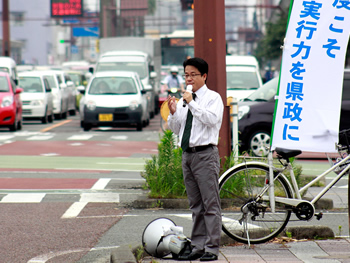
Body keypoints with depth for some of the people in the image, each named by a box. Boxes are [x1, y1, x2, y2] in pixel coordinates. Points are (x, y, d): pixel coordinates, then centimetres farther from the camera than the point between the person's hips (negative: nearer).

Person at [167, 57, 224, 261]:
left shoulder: (213, 98, -2)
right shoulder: (183, 100, 16)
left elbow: (212, 119, -20)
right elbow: (176, 129, 19)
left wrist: (192, 104, -18)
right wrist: (173, 113, 1)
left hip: (205, 154, -7)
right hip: (188, 154, 7)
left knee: (210, 204, -6)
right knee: (195, 205, 11)